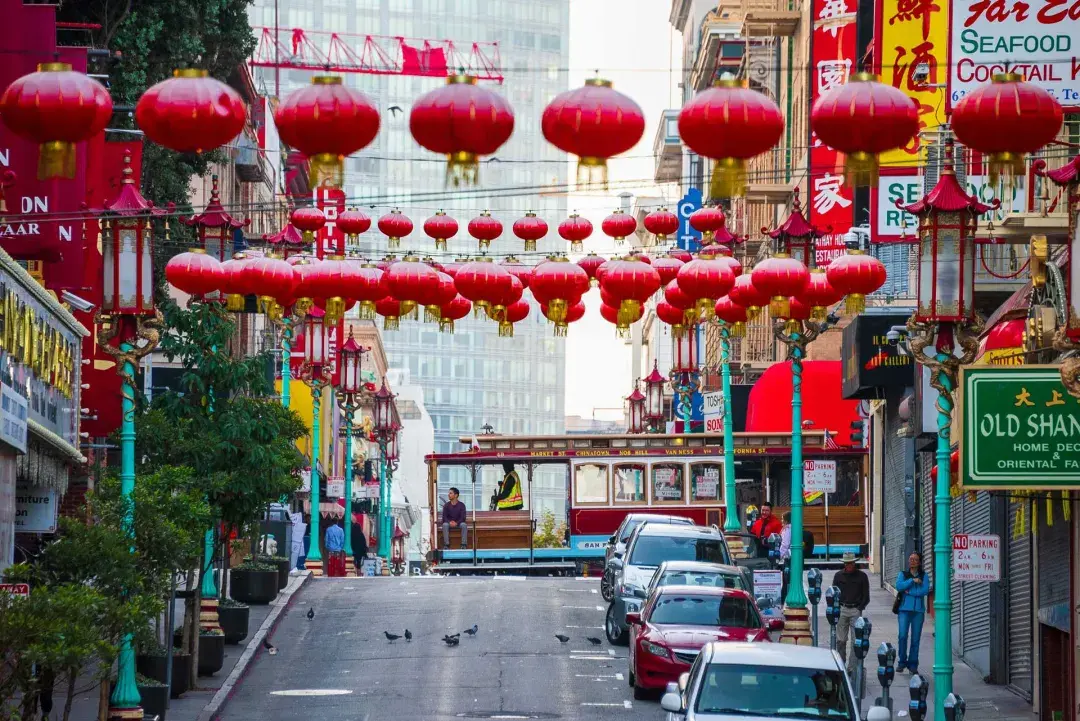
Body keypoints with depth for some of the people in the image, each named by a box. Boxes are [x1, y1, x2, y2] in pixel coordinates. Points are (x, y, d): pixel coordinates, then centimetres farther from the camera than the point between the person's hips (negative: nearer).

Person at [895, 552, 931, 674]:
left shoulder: (924, 576, 9)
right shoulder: (903, 574, 11)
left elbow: (926, 590, -6)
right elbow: (899, 586, -7)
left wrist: (909, 592, -8)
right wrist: (912, 581, -11)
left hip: (918, 610, 0)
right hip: (905, 609, 0)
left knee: (915, 638, 0)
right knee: (902, 635, -11)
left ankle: (913, 664, 7)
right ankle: (902, 661, 3)